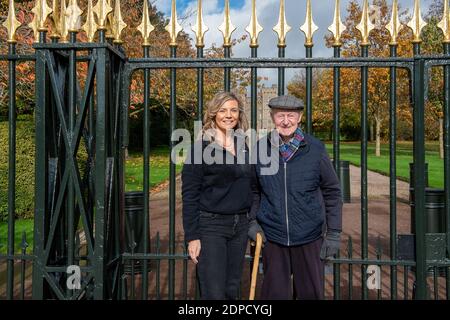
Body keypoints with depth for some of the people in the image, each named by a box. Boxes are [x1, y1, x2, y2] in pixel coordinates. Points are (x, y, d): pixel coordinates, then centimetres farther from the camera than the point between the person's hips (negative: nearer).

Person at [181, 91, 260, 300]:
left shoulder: (244, 147, 10)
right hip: (210, 225, -5)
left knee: (232, 290, 13)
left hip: (240, 225, 5)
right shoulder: (201, 147, -6)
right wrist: (192, 236, -12)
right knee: (214, 293, -3)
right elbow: (189, 195, -9)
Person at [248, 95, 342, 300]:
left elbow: (332, 192, 2)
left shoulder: (315, 149, -5)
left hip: (310, 238, -1)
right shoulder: (259, 149, -2)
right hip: (272, 237, 1)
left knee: (311, 293, 12)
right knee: (275, 294, 12)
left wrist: (334, 233, 0)